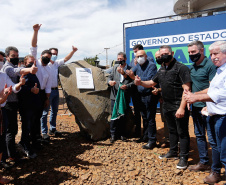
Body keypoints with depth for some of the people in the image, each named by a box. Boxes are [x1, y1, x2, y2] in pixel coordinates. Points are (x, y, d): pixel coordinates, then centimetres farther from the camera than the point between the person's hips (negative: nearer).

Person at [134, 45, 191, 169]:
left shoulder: (181, 68, -11)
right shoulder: (161, 70, 13)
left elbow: (187, 89, -17)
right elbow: (152, 83, 18)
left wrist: (182, 107, -23)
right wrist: (140, 83, -3)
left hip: (179, 106, -7)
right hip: (167, 106, 8)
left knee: (182, 132, 2)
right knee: (172, 130, 19)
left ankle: (183, 157, 14)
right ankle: (173, 152, 34)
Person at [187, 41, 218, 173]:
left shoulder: (210, 65, -12)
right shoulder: (192, 67, 11)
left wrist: (195, 95, -21)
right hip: (196, 107, 8)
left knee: (212, 138, 0)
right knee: (199, 135, 17)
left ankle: (216, 169, 14)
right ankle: (204, 163, 32)